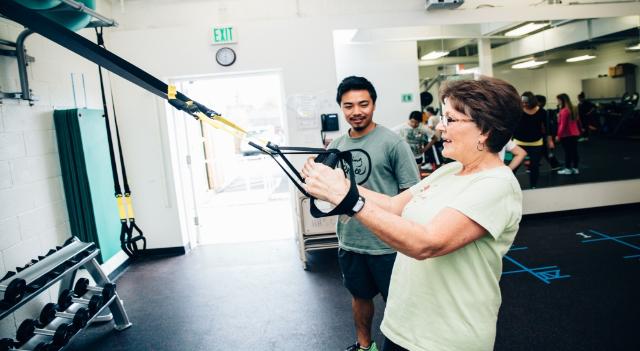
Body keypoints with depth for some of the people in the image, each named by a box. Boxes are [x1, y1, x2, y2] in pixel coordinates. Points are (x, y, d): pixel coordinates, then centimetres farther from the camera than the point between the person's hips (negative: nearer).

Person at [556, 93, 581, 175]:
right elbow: (577, 121, 19)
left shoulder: (564, 111, -18)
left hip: (566, 135, -9)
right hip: (575, 134, 9)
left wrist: (558, 135, -16)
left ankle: (568, 169, 4)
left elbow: (563, 125, -20)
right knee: (574, 151, 11)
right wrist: (579, 130, 28)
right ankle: (575, 168, 16)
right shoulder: (573, 109, 11)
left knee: (567, 152, -2)